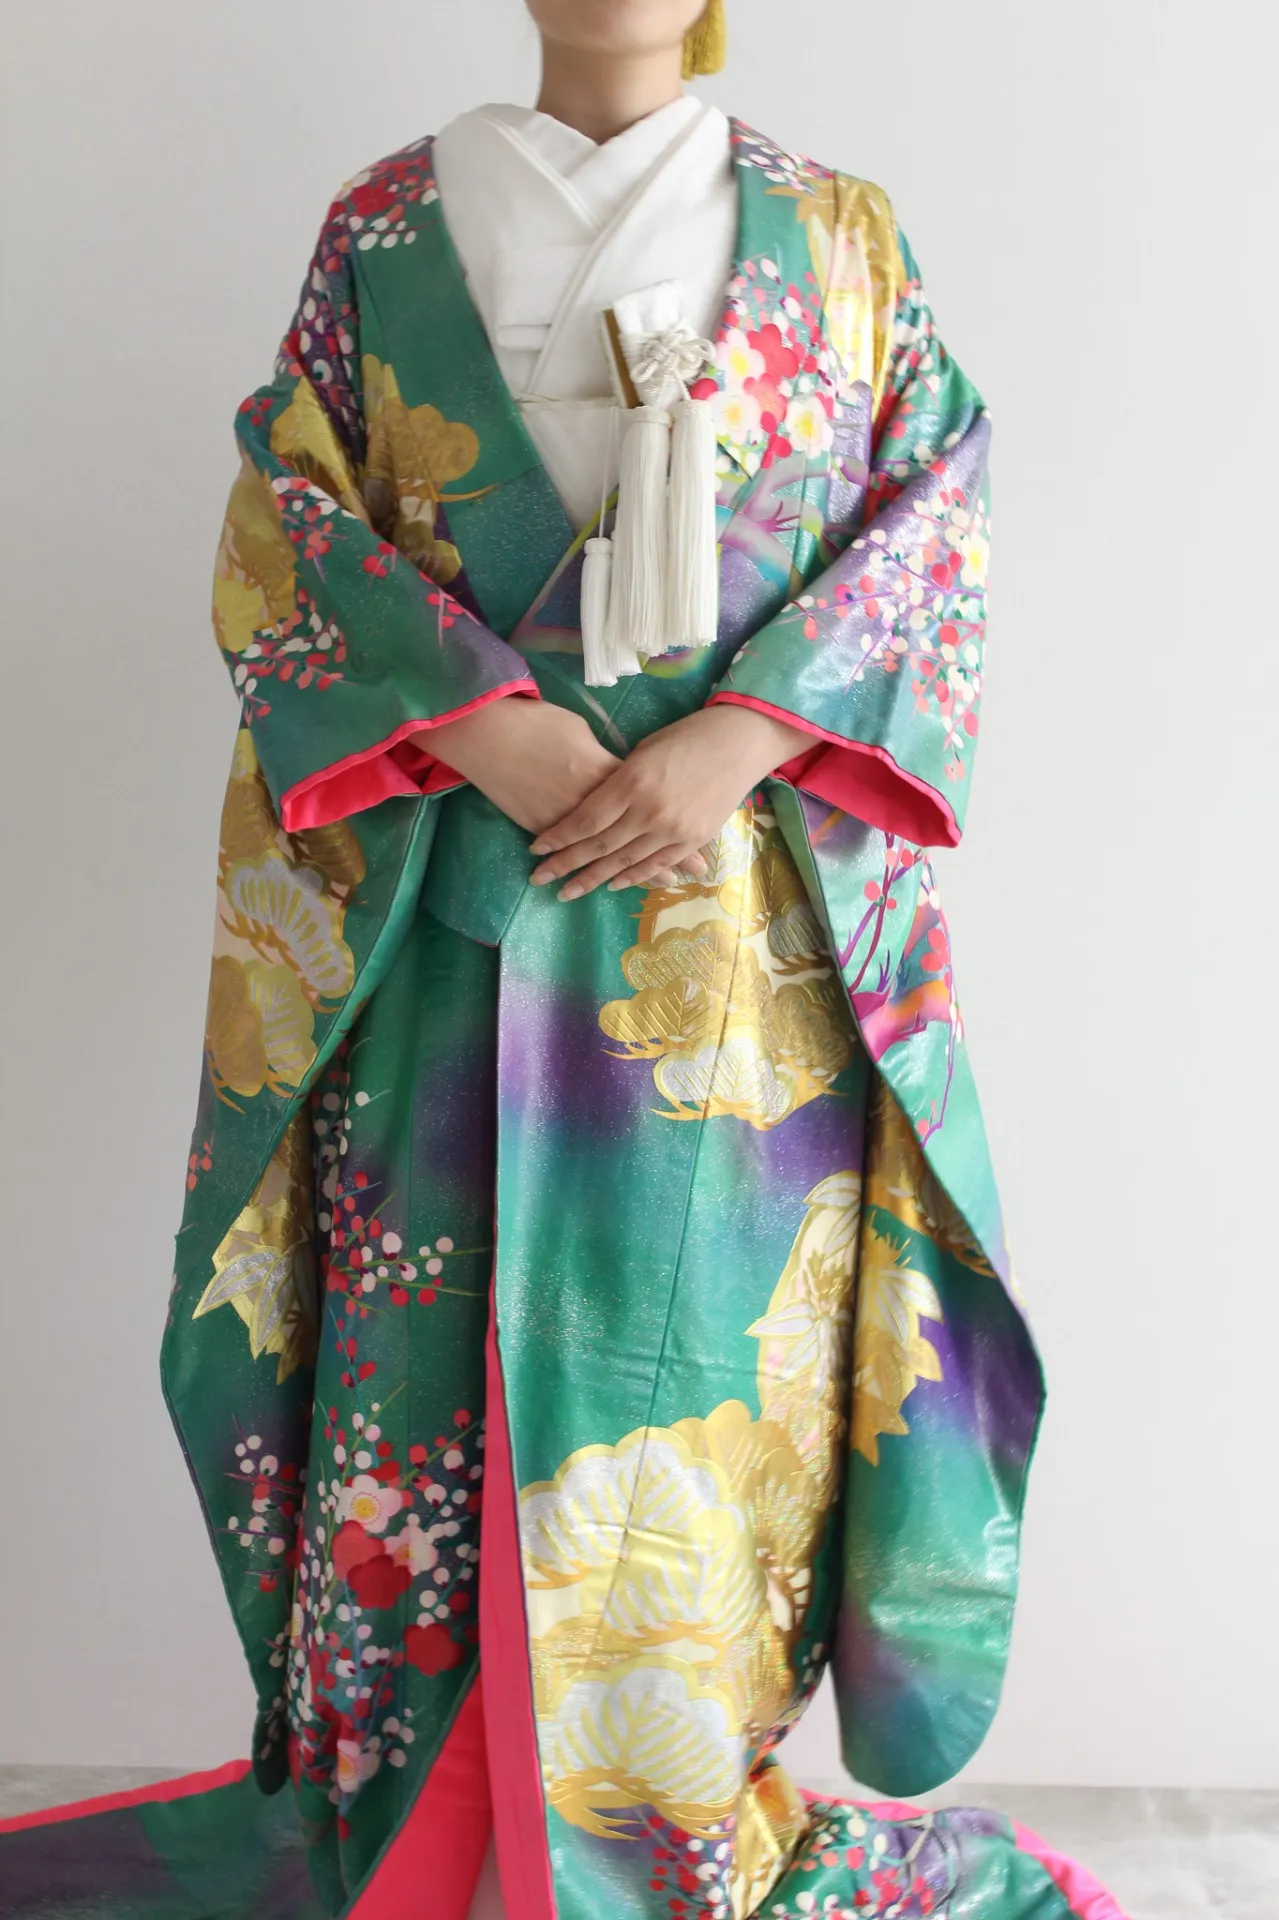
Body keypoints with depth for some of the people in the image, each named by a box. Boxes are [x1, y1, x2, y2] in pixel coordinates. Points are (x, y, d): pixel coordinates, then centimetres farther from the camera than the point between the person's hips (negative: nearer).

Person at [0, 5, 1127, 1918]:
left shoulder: (841, 234, 11)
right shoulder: (385, 223, 11)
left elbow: (931, 526, 3)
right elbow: (289, 532, 3)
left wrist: (731, 745, -13)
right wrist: (501, 734, -12)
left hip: (755, 921, 0)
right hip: (455, 914, 0)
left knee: (720, 1351, 2)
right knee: (438, 1335, 2)